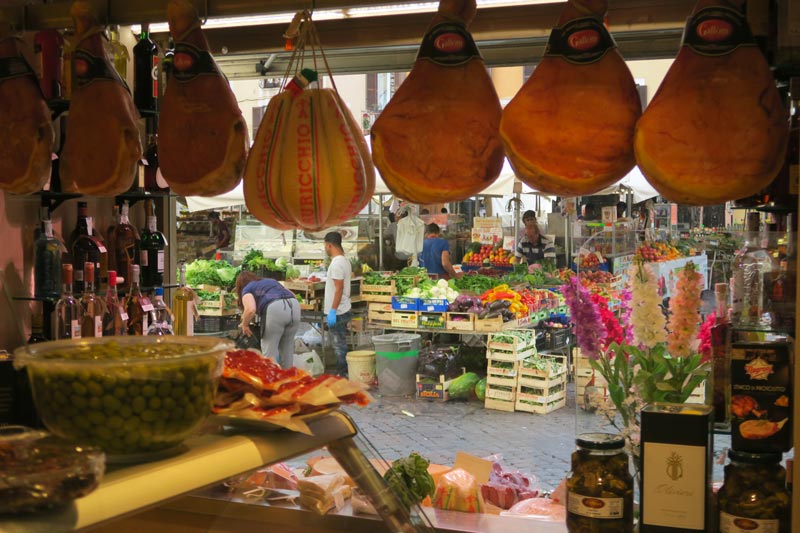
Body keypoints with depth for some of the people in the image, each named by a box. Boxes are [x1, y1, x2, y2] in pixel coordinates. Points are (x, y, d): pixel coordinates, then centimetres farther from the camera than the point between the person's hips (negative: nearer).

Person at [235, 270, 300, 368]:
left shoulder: (247, 289, 17)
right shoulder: (271, 281, 36)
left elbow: (251, 309, -4)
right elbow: (291, 294, 31)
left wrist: (244, 325, 13)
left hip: (275, 309, -6)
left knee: (269, 350, 6)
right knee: (287, 349, 19)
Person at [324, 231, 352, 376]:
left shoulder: (337, 263, -19)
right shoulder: (344, 261, 12)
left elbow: (339, 288, -23)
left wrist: (332, 311, -23)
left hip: (337, 312, -10)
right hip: (342, 310, 10)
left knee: (339, 345, -3)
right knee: (341, 344, 15)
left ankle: (341, 374, 1)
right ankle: (342, 372, 21)